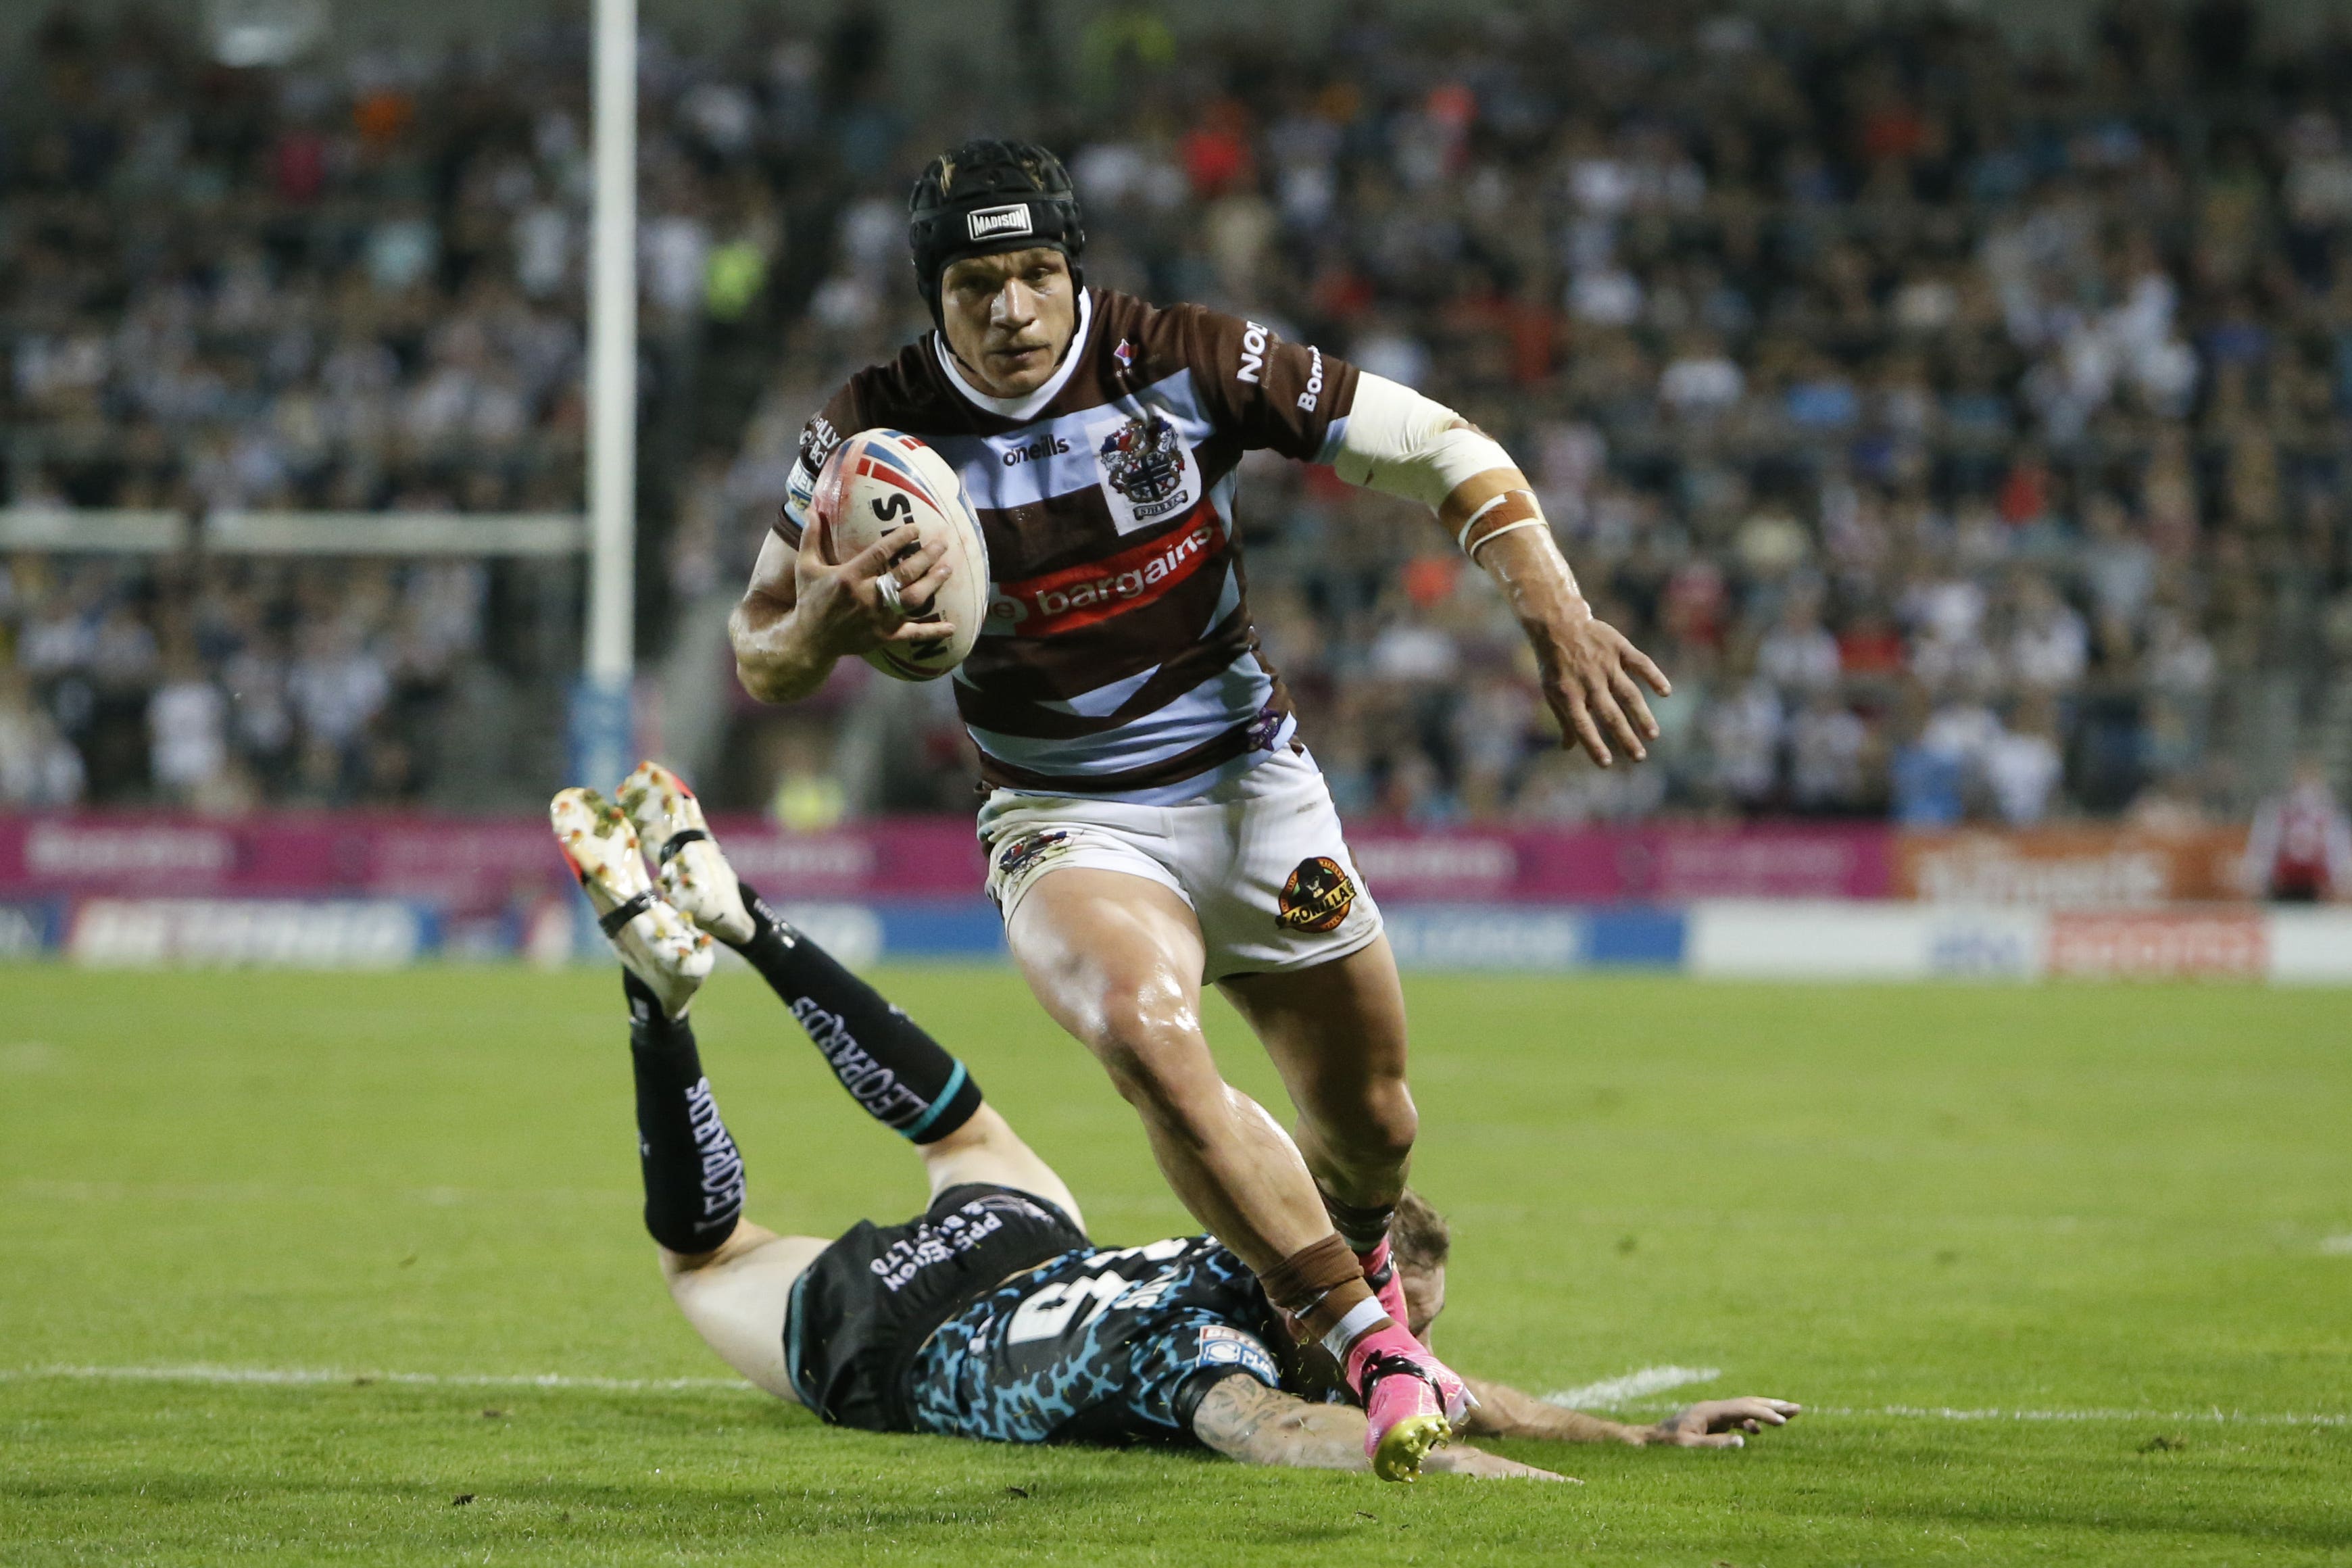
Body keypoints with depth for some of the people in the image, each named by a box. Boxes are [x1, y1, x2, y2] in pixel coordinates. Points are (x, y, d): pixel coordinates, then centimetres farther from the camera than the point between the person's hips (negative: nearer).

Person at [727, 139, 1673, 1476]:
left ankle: (1359, 1262, 48)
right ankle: (1374, 1349, -25)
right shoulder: (878, 432, -12)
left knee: (1368, 1119, 9)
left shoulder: (1186, 362, -13)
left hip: (1251, 784, 2)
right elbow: (761, 660, -3)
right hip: (1070, 824, -2)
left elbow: (1442, 450, -8)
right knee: (1147, 1030, -32)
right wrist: (820, 627, -28)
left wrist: (1557, 616, -21)